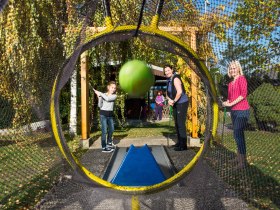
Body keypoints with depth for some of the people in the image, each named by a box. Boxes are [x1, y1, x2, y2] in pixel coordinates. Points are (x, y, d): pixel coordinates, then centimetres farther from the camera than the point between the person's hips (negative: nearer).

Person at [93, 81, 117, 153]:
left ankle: (109, 143, 39)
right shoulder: (103, 95, -4)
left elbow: (107, 98, -21)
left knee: (111, 129, 17)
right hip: (103, 114, -4)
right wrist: (99, 96, -19)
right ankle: (104, 147, -1)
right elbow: (100, 106, -9)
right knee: (104, 131, -7)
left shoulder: (114, 96, 0)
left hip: (110, 114, 4)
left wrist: (100, 93, -17)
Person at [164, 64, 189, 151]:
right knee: (177, 123, 15)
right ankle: (179, 142, 28)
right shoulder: (169, 80, 11)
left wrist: (174, 101, -17)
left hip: (182, 103, -10)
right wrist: (169, 100, -3)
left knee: (181, 124, -9)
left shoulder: (175, 79, -16)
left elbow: (179, 92, -28)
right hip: (176, 104, 10)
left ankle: (183, 145, -3)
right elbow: (167, 93, 17)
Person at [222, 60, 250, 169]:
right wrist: (226, 103, -2)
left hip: (242, 110, -8)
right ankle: (239, 157, 23)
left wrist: (231, 104, -14)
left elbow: (243, 94, -15)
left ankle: (243, 160, -2)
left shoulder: (241, 78, -5)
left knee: (237, 134, -10)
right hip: (234, 111, 8)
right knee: (238, 134, 13)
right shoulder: (231, 83, 17)